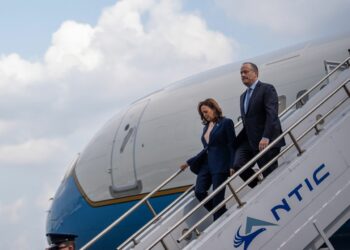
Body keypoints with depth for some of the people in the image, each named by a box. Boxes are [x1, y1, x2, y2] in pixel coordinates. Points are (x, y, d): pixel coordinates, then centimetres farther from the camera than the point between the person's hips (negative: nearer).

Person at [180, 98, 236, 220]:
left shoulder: (226, 123, -4)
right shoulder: (206, 127, 15)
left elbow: (232, 145, -8)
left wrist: (232, 166, -15)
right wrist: (189, 162, 17)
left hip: (220, 165, -7)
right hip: (206, 164, 7)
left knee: (217, 197, -7)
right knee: (199, 192, -6)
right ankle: (223, 215, 10)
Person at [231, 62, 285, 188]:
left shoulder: (267, 89, -3)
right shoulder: (243, 96, 21)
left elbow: (272, 114, -16)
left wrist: (266, 137, -26)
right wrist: (235, 142, 14)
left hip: (267, 141, -7)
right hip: (249, 141, 7)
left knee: (270, 175, -5)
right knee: (238, 166, -13)